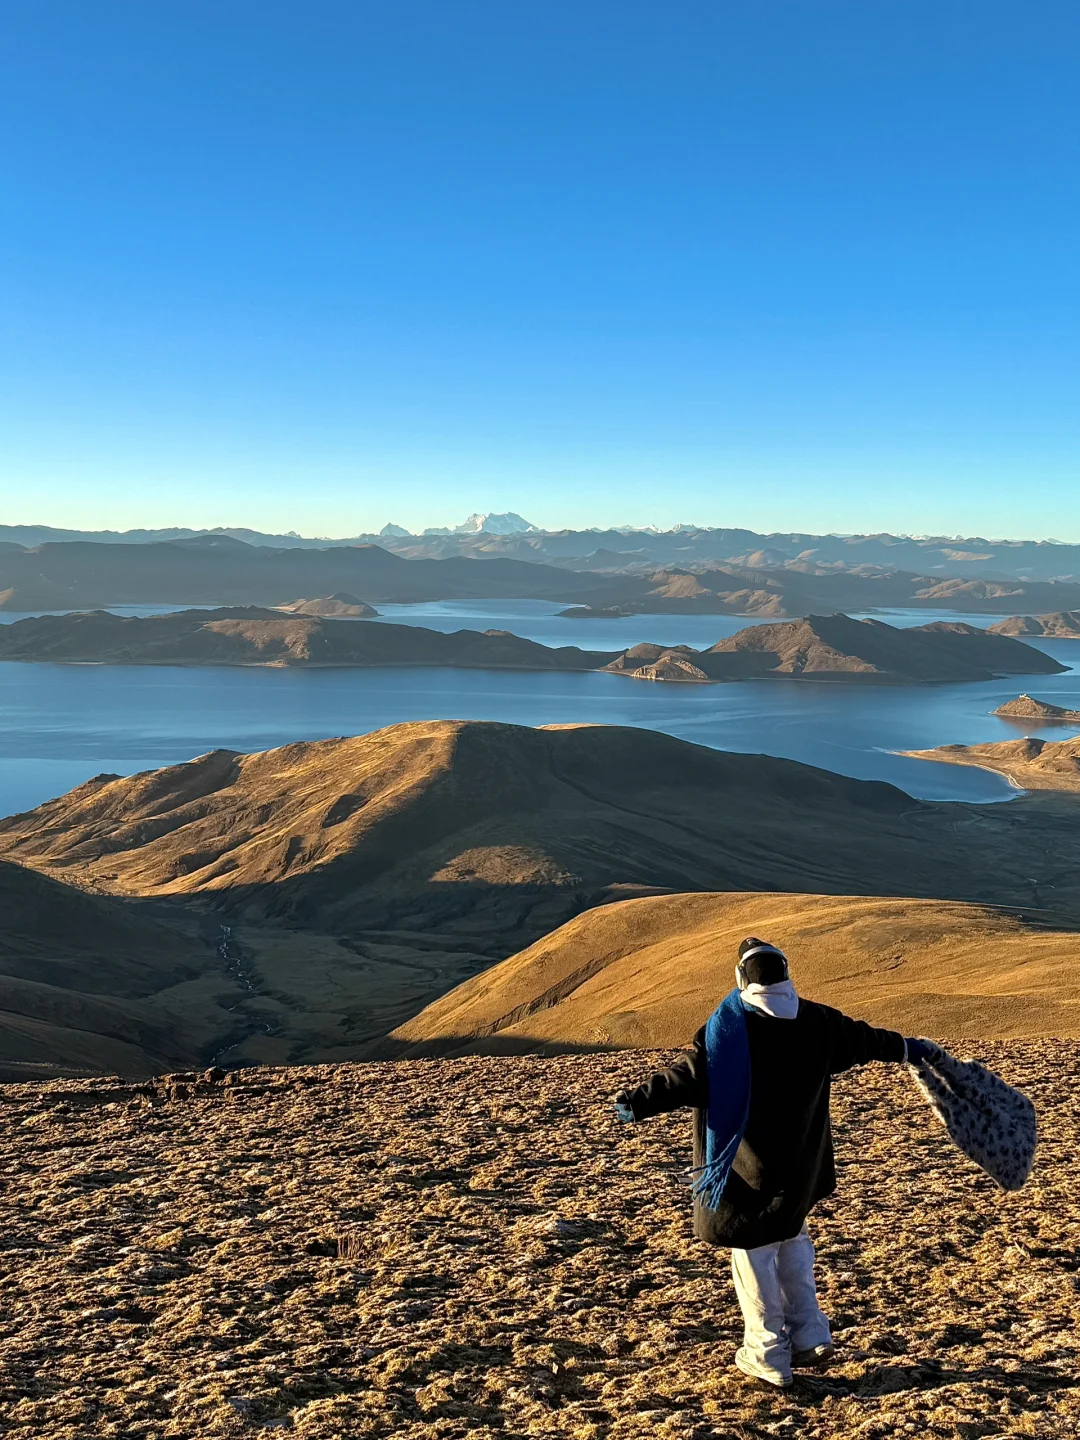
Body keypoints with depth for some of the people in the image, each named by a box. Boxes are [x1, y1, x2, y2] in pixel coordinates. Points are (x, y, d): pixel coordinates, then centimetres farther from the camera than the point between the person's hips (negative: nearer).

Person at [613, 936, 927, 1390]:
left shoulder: (726, 1029, -17)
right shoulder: (817, 1022, -1)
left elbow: (688, 1076, -23)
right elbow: (863, 1039, 14)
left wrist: (638, 1102, -22)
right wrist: (908, 1048, 31)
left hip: (748, 1168, -5)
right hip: (799, 1164, 5)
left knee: (754, 1252, 6)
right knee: (791, 1239, 24)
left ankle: (768, 1356, 11)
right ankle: (809, 1336, 23)